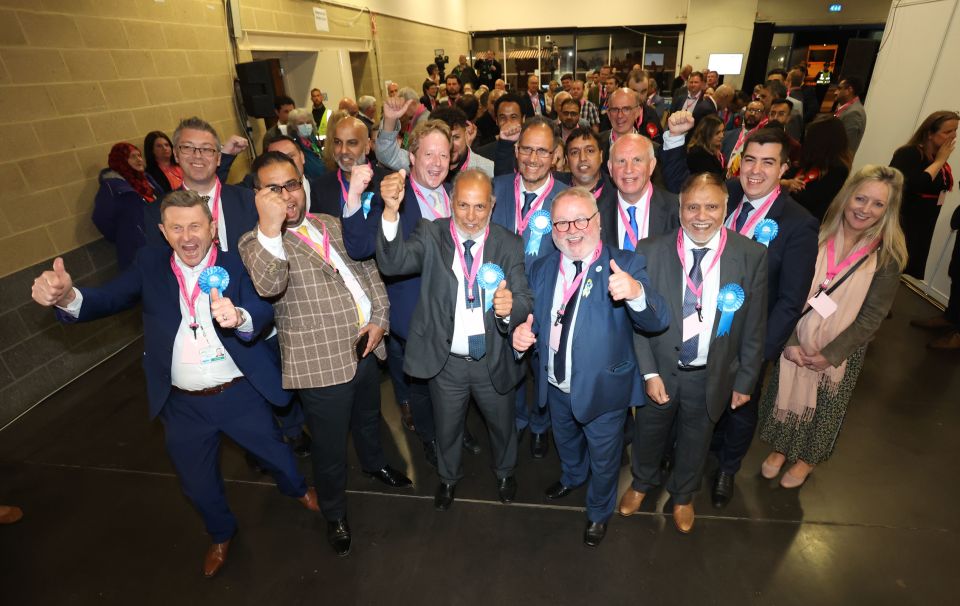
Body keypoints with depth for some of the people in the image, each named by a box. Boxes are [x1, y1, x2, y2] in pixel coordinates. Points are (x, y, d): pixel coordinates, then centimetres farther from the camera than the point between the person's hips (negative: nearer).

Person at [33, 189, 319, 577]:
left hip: (241, 395, -2)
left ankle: (296, 489, 55)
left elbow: (264, 314, -24)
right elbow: (109, 298, -15)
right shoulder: (149, 265, -4)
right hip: (182, 405, 3)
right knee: (197, 481, 22)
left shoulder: (235, 265, -12)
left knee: (273, 452, 20)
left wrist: (240, 318, -47)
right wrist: (66, 296, -37)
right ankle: (221, 533, 53)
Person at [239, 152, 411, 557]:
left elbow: (368, 269, 9)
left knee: (368, 417, 29)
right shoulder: (257, 243, -11)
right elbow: (269, 286, -32)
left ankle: (374, 463, 59)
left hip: (365, 346, 6)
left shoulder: (332, 225, 7)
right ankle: (335, 514, 38)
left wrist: (380, 318, -2)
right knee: (330, 447, 12)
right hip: (322, 363, -6)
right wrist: (270, 228, -44)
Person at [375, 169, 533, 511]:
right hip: (445, 362, 0)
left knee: (502, 424, 25)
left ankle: (505, 472, 58)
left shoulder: (509, 245, -9)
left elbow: (525, 302, -14)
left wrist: (510, 307, -38)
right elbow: (392, 263, -28)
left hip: (493, 362, 1)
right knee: (446, 427, 24)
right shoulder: (432, 235, -11)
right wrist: (390, 213, -43)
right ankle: (448, 477, 56)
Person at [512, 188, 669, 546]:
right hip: (557, 387, 4)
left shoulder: (625, 266, -20)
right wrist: (521, 334, -20)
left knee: (603, 458, 21)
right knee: (565, 442, 31)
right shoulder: (542, 269, -6)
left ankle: (599, 512, 52)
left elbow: (658, 321, -31)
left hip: (603, 389, -4)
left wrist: (636, 292, -53)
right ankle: (572, 477, 65)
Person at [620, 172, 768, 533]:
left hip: (712, 376, 1)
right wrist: (650, 372, -12)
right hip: (660, 369, 0)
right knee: (649, 433, 22)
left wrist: (745, 380, -1)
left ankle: (683, 496, 54)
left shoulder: (752, 256, -13)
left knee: (695, 440, 24)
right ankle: (642, 482, 55)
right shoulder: (651, 251, -15)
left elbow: (754, 327, -5)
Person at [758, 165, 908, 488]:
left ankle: (808, 458, 44)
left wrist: (831, 354, -15)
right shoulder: (817, 237, -10)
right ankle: (780, 447, 43)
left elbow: (873, 316, -11)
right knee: (787, 395, 16)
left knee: (825, 407, 18)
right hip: (797, 343, 1)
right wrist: (789, 340, -15)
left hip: (842, 351, -1)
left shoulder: (888, 256, -13)